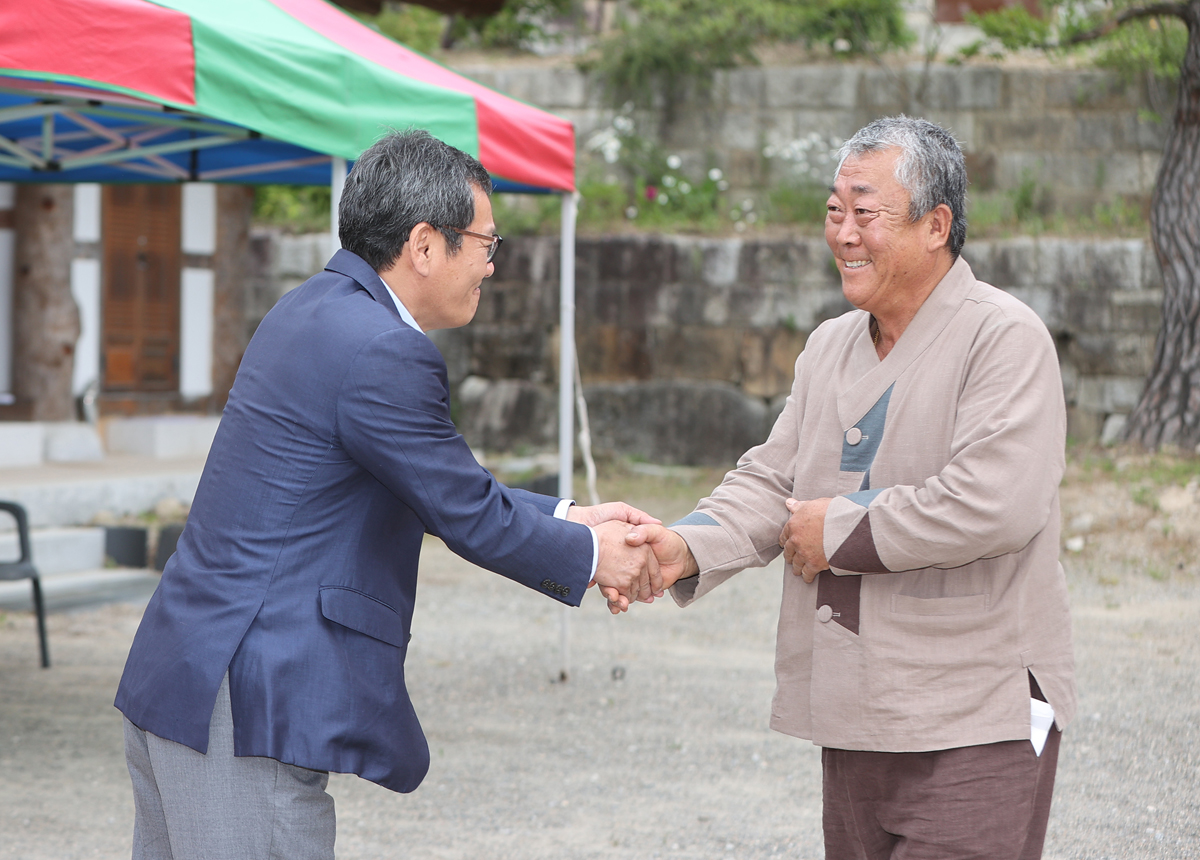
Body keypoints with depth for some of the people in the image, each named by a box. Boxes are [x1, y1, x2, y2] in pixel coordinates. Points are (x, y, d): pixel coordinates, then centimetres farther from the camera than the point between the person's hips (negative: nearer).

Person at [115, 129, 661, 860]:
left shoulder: (320, 309, 14)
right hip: (243, 706, -10)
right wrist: (589, 554, 6)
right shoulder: (382, 353, -18)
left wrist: (566, 519, 20)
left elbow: (442, 487, 22)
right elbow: (468, 518, -10)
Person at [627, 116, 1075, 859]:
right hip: (855, 715, 8)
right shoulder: (831, 346, 15)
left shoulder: (1006, 338, -11)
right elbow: (773, 479, 11)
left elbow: (994, 503, -22)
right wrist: (688, 546, -10)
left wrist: (841, 530, -13)